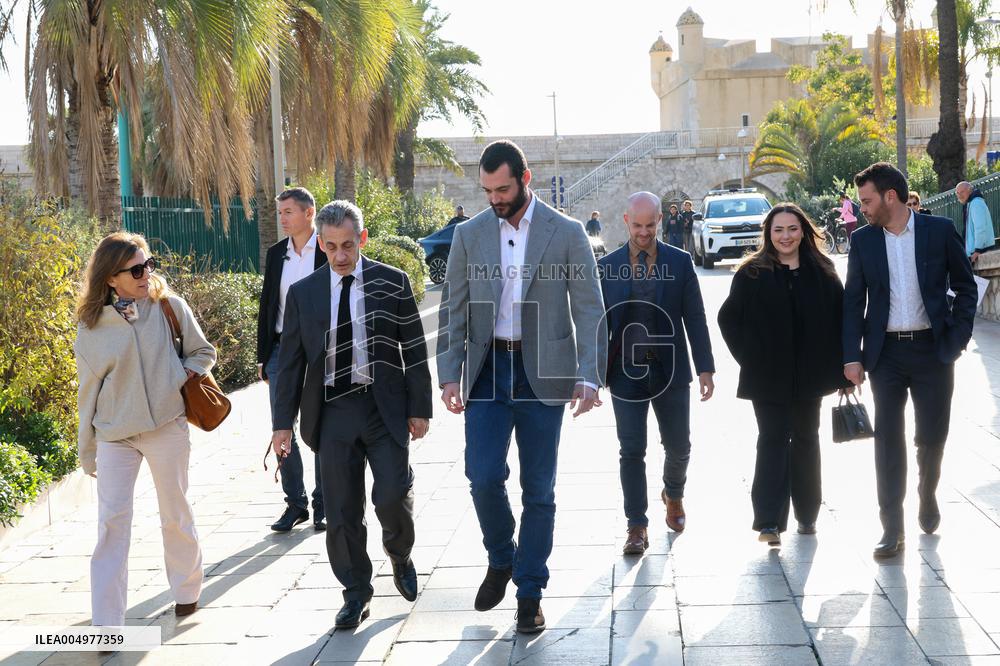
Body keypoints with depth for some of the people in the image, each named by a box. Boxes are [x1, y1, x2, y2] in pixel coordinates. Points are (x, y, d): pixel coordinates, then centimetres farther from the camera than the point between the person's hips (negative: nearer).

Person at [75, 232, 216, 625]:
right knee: (111, 522, -3)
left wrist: (176, 381, -11)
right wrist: (87, 452, 10)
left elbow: (203, 353, 7)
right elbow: (89, 391, 4)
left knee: (176, 515, 12)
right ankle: (107, 623, 2)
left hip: (167, 427, 0)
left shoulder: (170, 307, -6)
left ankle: (187, 590, 35)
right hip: (114, 435, 0)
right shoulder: (91, 326, -4)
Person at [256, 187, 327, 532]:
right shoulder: (276, 253, 9)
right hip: (282, 350, 5)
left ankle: (323, 504, 16)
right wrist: (263, 356, 10)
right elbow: (266, 305, 13)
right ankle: (295, 503, 16)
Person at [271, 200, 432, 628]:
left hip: (385, 408, -1)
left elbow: (414, 350, 2)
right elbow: (291, 362, 7)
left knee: (393, 495, -9)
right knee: (342, 512, 4)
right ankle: (356, 594, 20)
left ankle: (400, 555, 25)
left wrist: (419, 408, -3)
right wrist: (283, 423, 3)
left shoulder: (392, 283, 1)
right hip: (332, 412, 2)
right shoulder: (303, 294, 5)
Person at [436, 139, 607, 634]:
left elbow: (588, 309, -3)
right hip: (487, 371, 2)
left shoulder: (567, 234, -2)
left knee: (538, 490, 5)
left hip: (543, 372, -1)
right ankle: (501, 558, 21)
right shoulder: (469, 235, 5)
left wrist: (589, 376, -13)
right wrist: (449, 374, -3)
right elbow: (453, 310, 6)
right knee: (483, 476, -8)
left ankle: (529, 592, 18)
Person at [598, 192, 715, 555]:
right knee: (631, 451, 1)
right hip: (625, 372, 0)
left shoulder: (680, 263, 0)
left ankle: (673, 494, 42)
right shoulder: (607, 266, 1)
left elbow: (695, 319, 1)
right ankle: (637, 526, 12)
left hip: (670, 371, 1)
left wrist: (705, 368, -3)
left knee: (678, 447, 11)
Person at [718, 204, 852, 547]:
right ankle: (769, 521, -5)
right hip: (768, 376, -2)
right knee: (773, 440, -4)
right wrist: (748, 356, -3)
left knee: (805, 439, 13)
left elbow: (839, 316, 4)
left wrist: (839, 365, 0)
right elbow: (728, 317, 3)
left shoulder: (822, 271, 3)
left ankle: (807, 514, 25)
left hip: (809, 374, 2)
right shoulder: (752, 273, -2)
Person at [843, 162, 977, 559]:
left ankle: (927, 496, 37)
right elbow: (853, 301, 4)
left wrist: (957, 339, -4)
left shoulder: (940, 231, -2)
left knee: (932, 435, 8)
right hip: (885, 353, 1)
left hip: (932, 349, -1)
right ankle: (892, 528, 5)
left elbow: (965, 287, 4)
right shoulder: (863, 240, 3)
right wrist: (852, 356, -2)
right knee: (888, 439, -1)